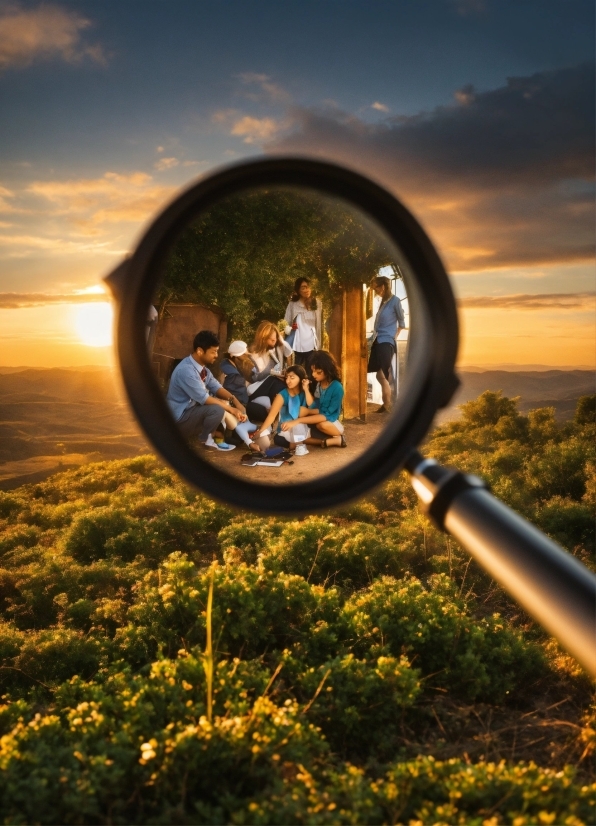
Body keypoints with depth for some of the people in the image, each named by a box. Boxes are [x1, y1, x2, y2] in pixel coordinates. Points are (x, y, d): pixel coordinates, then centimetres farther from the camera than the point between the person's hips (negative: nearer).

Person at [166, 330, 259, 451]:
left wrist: (234, 400, -10)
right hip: (181, 419, -10)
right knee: (217, 410, -30)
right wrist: (231, 409, -18)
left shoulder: (202, 366, 3)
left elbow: (216, 387, 7)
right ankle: (205, 440, -7)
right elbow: (204, 399, -24)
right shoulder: (186, 370, -26)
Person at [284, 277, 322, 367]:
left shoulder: (317, 304, 6)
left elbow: (319, 326, 8)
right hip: (297, 346, -1)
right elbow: (285, 324, 2)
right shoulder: (292, 305, 1)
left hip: (311, 346, 1)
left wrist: (318, 345, 6)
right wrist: (291, 328, -17)